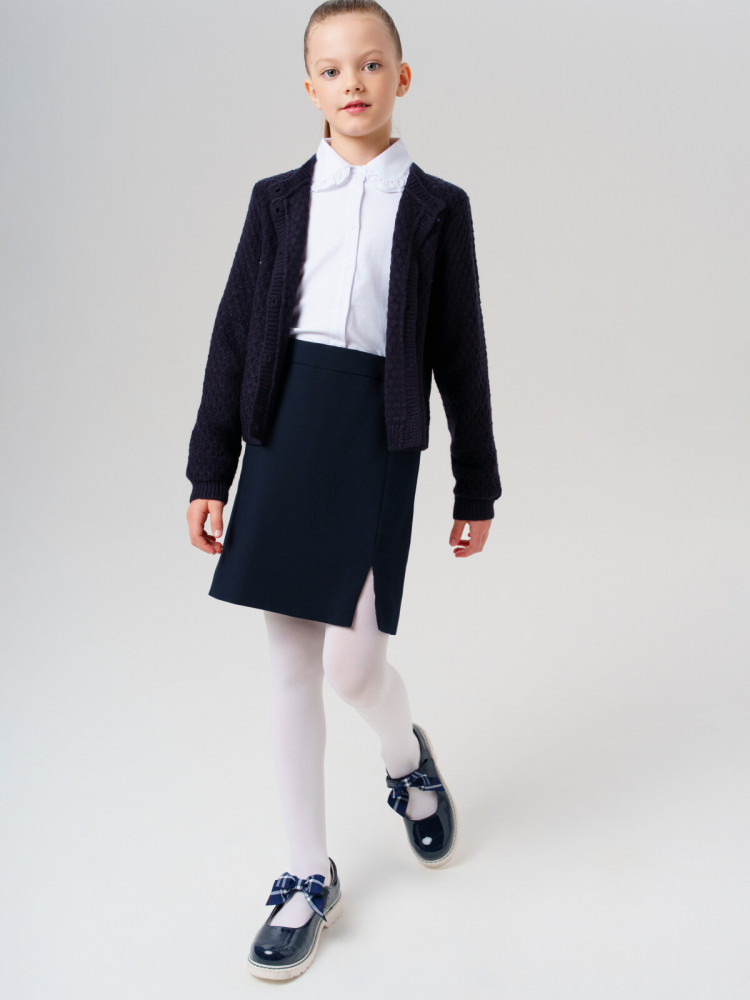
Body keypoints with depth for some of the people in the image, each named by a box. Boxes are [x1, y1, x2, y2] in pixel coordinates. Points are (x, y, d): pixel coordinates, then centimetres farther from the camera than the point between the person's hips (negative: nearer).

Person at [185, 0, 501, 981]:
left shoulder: (437, 206, 6)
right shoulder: (278, 199, 11)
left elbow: (460, 352, 6)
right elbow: (236, 334, 8)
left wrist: (476, 488, 6)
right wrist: (210, 473, 4)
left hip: (378, 431, -2)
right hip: (284, 426, 3)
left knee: (352, 661, -9)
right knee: (291, 664, 6)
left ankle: (407, 757, 30)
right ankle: (309, 878, 20)